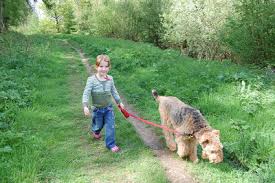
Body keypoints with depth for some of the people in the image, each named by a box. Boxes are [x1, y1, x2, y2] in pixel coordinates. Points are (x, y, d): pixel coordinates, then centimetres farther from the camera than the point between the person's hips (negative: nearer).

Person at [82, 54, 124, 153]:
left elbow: (114, 91, 7)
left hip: (108, 108, 2)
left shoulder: (110, 79, -7)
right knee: (98, 125, 19)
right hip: (97, 109, -2)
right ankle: (95, 131, 55)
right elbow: (86, 93, -20)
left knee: (110, 126, 1)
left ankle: (110, 144, 17)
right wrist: (85, 106, -30)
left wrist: (119, 102, 14)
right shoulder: (91, 80, -19)